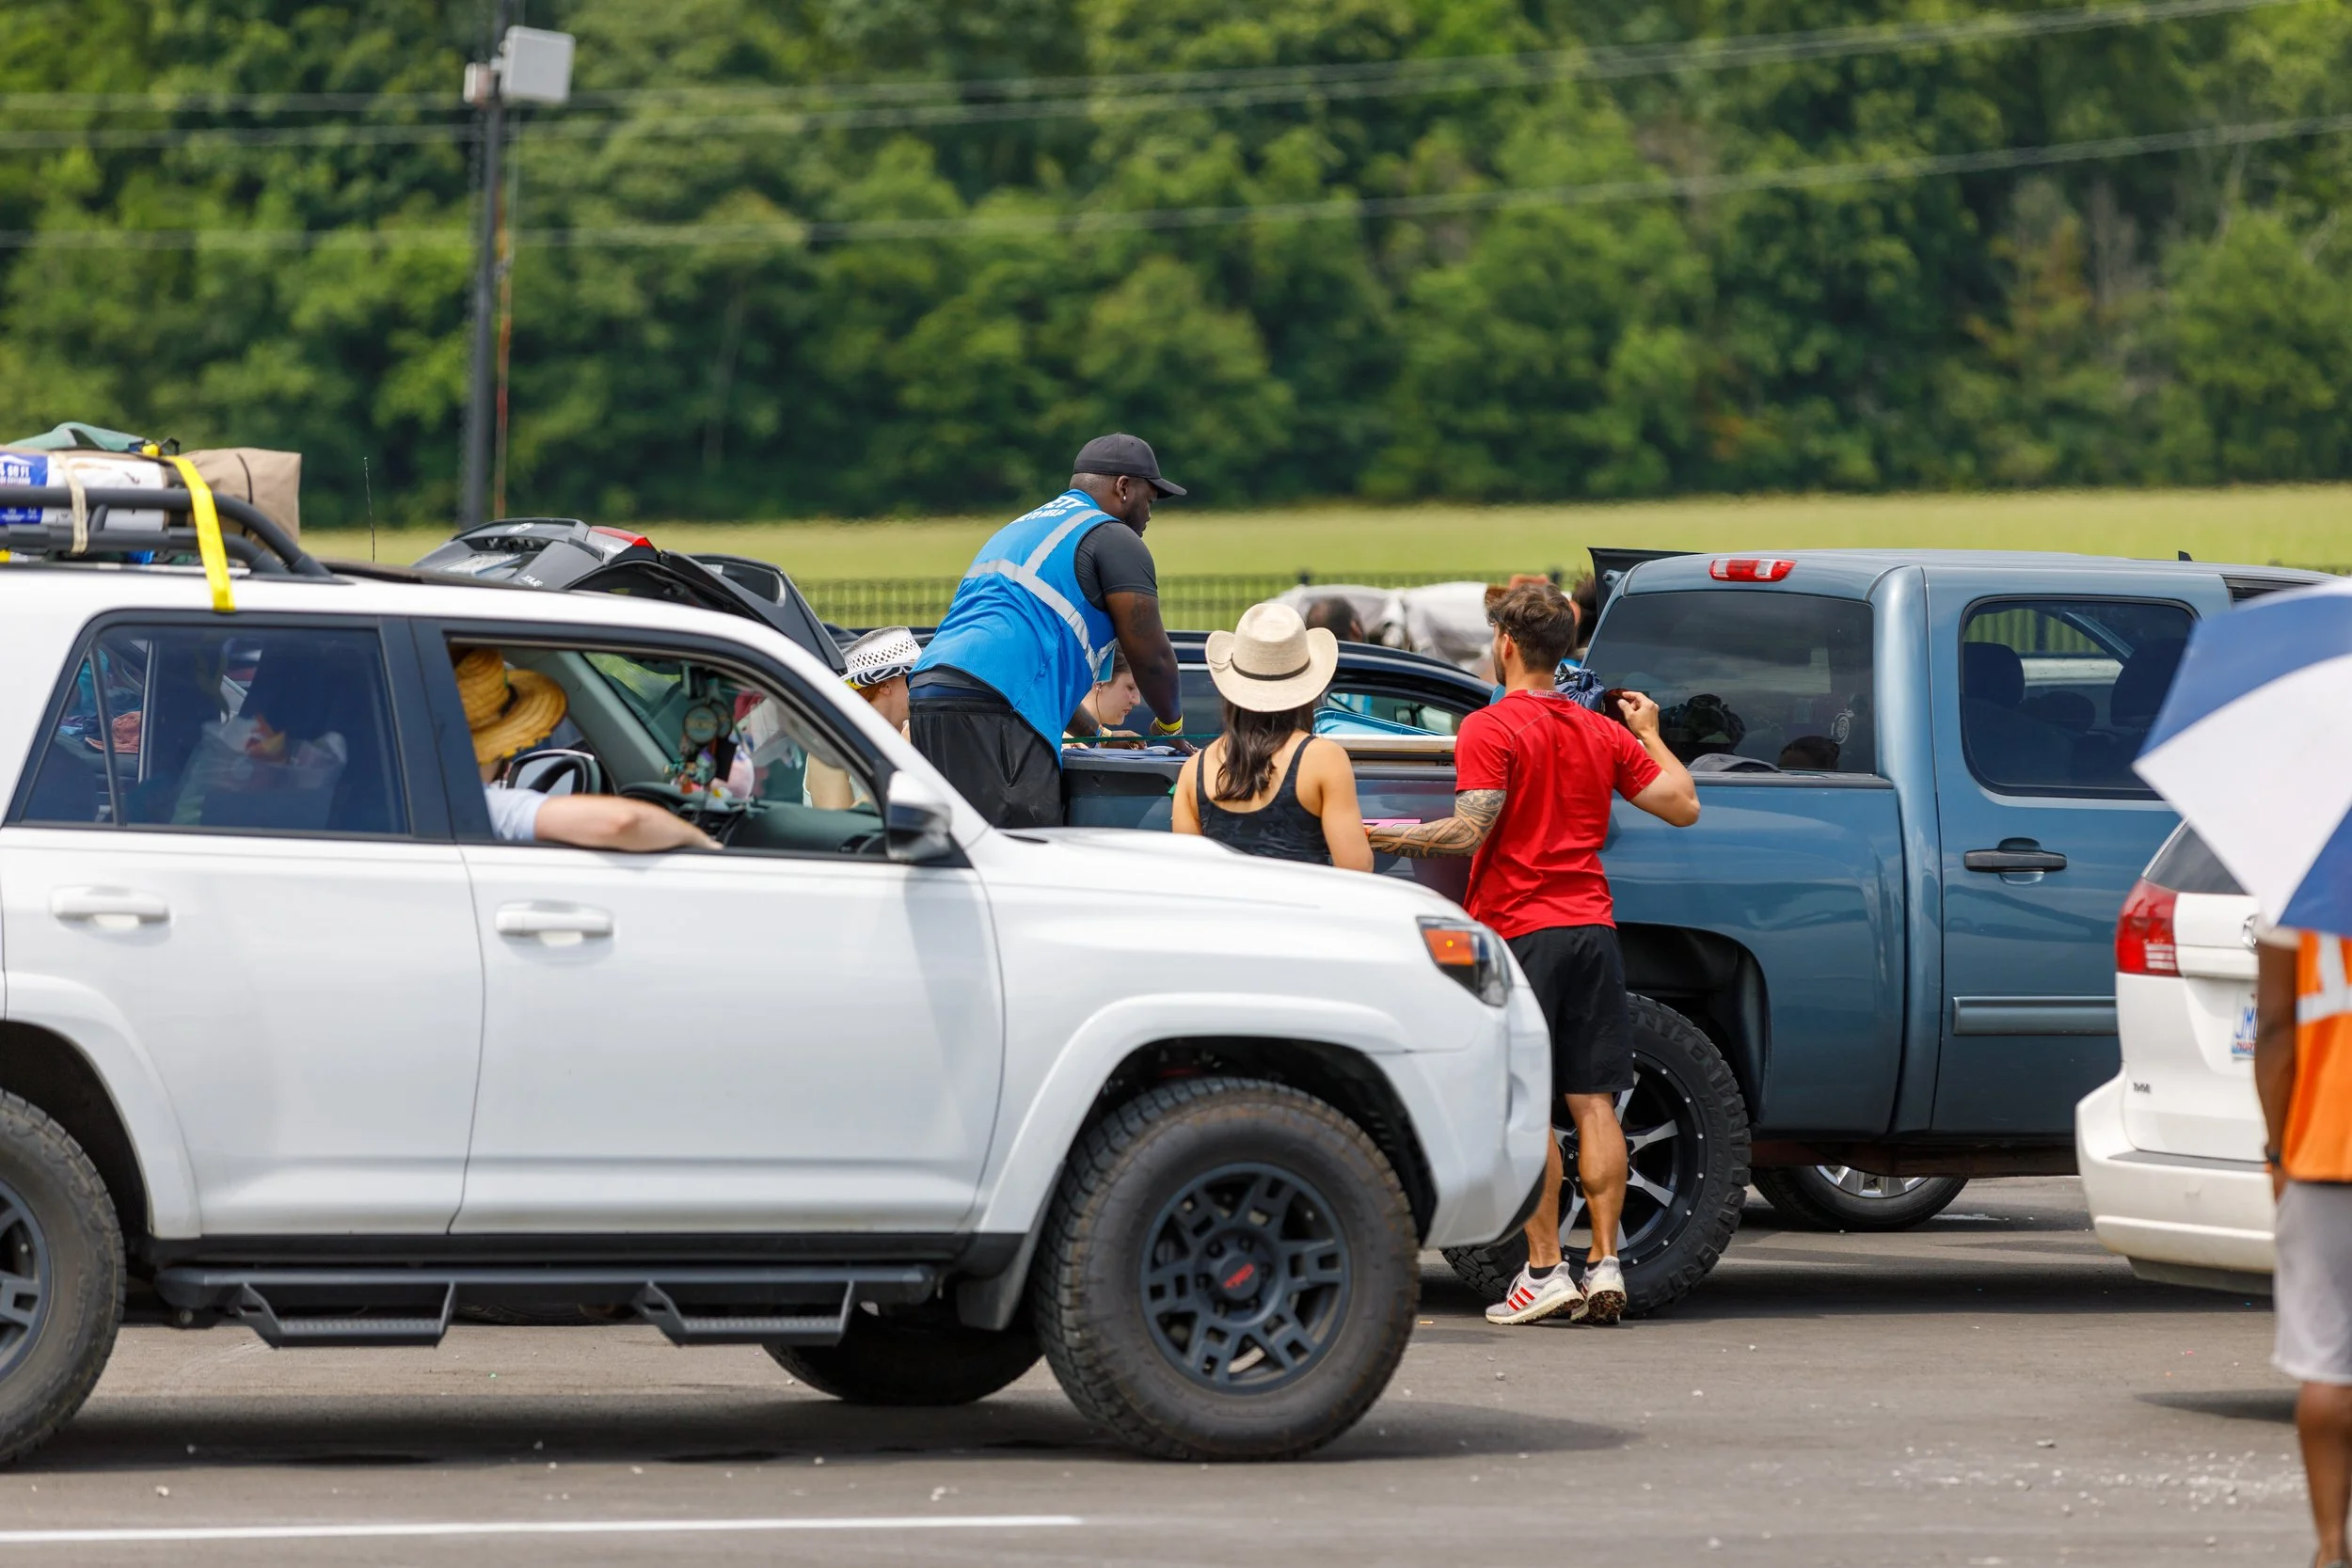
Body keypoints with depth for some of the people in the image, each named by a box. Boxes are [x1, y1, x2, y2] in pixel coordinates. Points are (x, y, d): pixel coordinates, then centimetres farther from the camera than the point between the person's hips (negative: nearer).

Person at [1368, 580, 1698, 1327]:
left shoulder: (1490, 729, -7)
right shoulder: (1603, 733, 11)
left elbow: (1471, 832, -15)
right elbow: (1682, 805, 14)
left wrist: (1396, 838, -3)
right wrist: (1649, 734, 28)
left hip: (1521, 930, -5)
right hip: (1591, 927, 5)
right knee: (1593, 1102, 4)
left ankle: (1545, 1269, -7)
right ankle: (1605, 1264, 0)